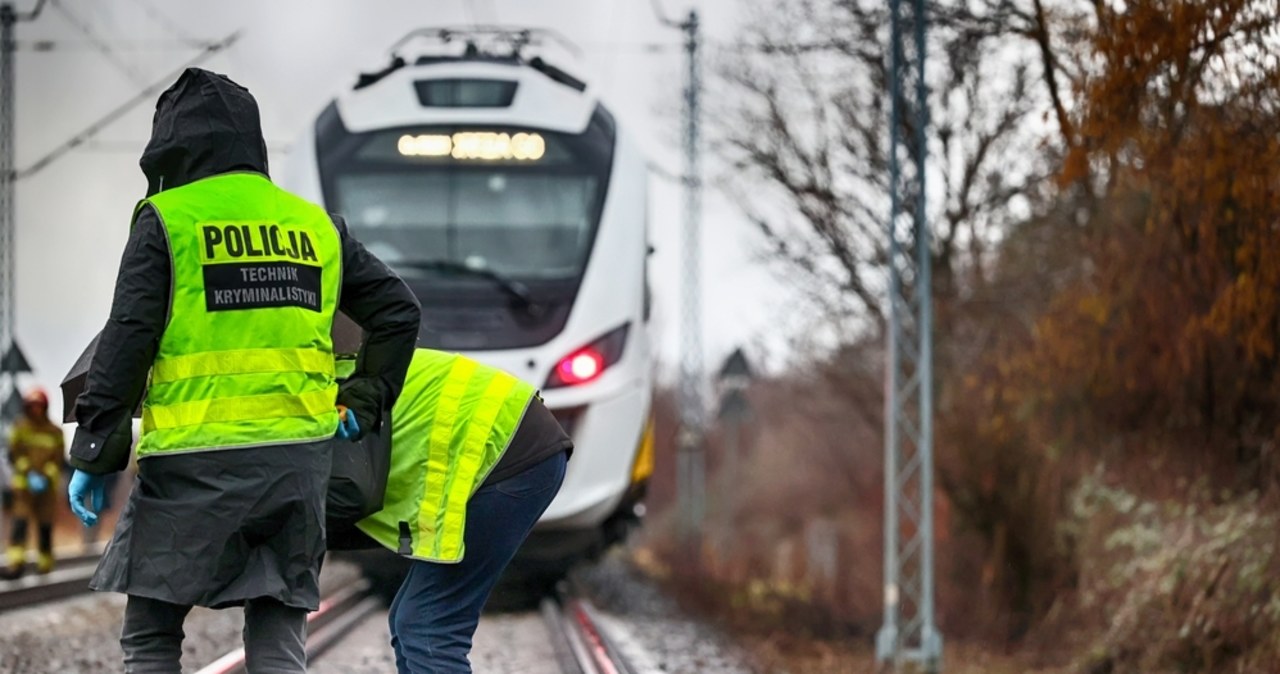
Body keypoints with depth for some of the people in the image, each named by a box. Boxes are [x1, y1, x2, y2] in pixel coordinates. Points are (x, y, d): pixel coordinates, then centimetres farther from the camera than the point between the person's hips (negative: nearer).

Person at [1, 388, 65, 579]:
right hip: (24, 484, -1)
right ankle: (16, 562, -23)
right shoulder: (21, 427, 3)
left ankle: (45, 561, 16)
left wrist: (46, 476, -14)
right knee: (20, 521, -14)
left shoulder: (54, 432, 5)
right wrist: (28, 472, -14)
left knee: (45, 524, 4)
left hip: (47, 485, 1)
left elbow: (57, 460, 4)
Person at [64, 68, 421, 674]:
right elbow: (397, 310, 16)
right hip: (298, 459, 4)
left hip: (196, 464, -4)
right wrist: (365, 402, 19)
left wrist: (93, 454, -5)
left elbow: (127, 340, -8)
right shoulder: (315, 225, 13)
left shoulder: (166, 221, -2)